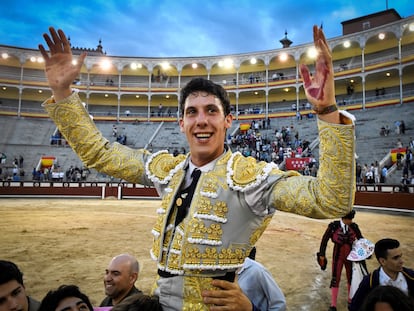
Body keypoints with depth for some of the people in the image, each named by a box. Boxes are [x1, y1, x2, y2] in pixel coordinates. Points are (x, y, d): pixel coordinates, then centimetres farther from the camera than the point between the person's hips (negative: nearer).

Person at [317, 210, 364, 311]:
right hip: (338, 256, -3)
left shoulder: (354, 226, -11)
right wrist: (321, 255, -3)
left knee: (351, 278, 17)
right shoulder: (333, 226, -19)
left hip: (351, 256, 3)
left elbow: (361, 239, 6)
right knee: (335, 279, 6)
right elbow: (324, 240, -8)